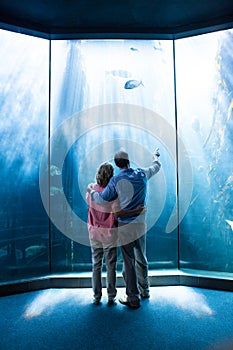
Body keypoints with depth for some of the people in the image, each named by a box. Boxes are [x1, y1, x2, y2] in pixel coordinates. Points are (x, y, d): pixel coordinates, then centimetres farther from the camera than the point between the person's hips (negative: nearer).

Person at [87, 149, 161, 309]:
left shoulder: (116, 180, -13)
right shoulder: (142, 174, 0)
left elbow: (102, 200, -13)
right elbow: (156, 167, 20)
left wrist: (91, 190, 7)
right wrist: (156, 156, 41)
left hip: (125, 226, -5)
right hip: (141, 224, 5)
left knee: (129, 262, 6)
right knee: (141, 258, 21)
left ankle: (133, 298, 18)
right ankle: (144, 290, 38)